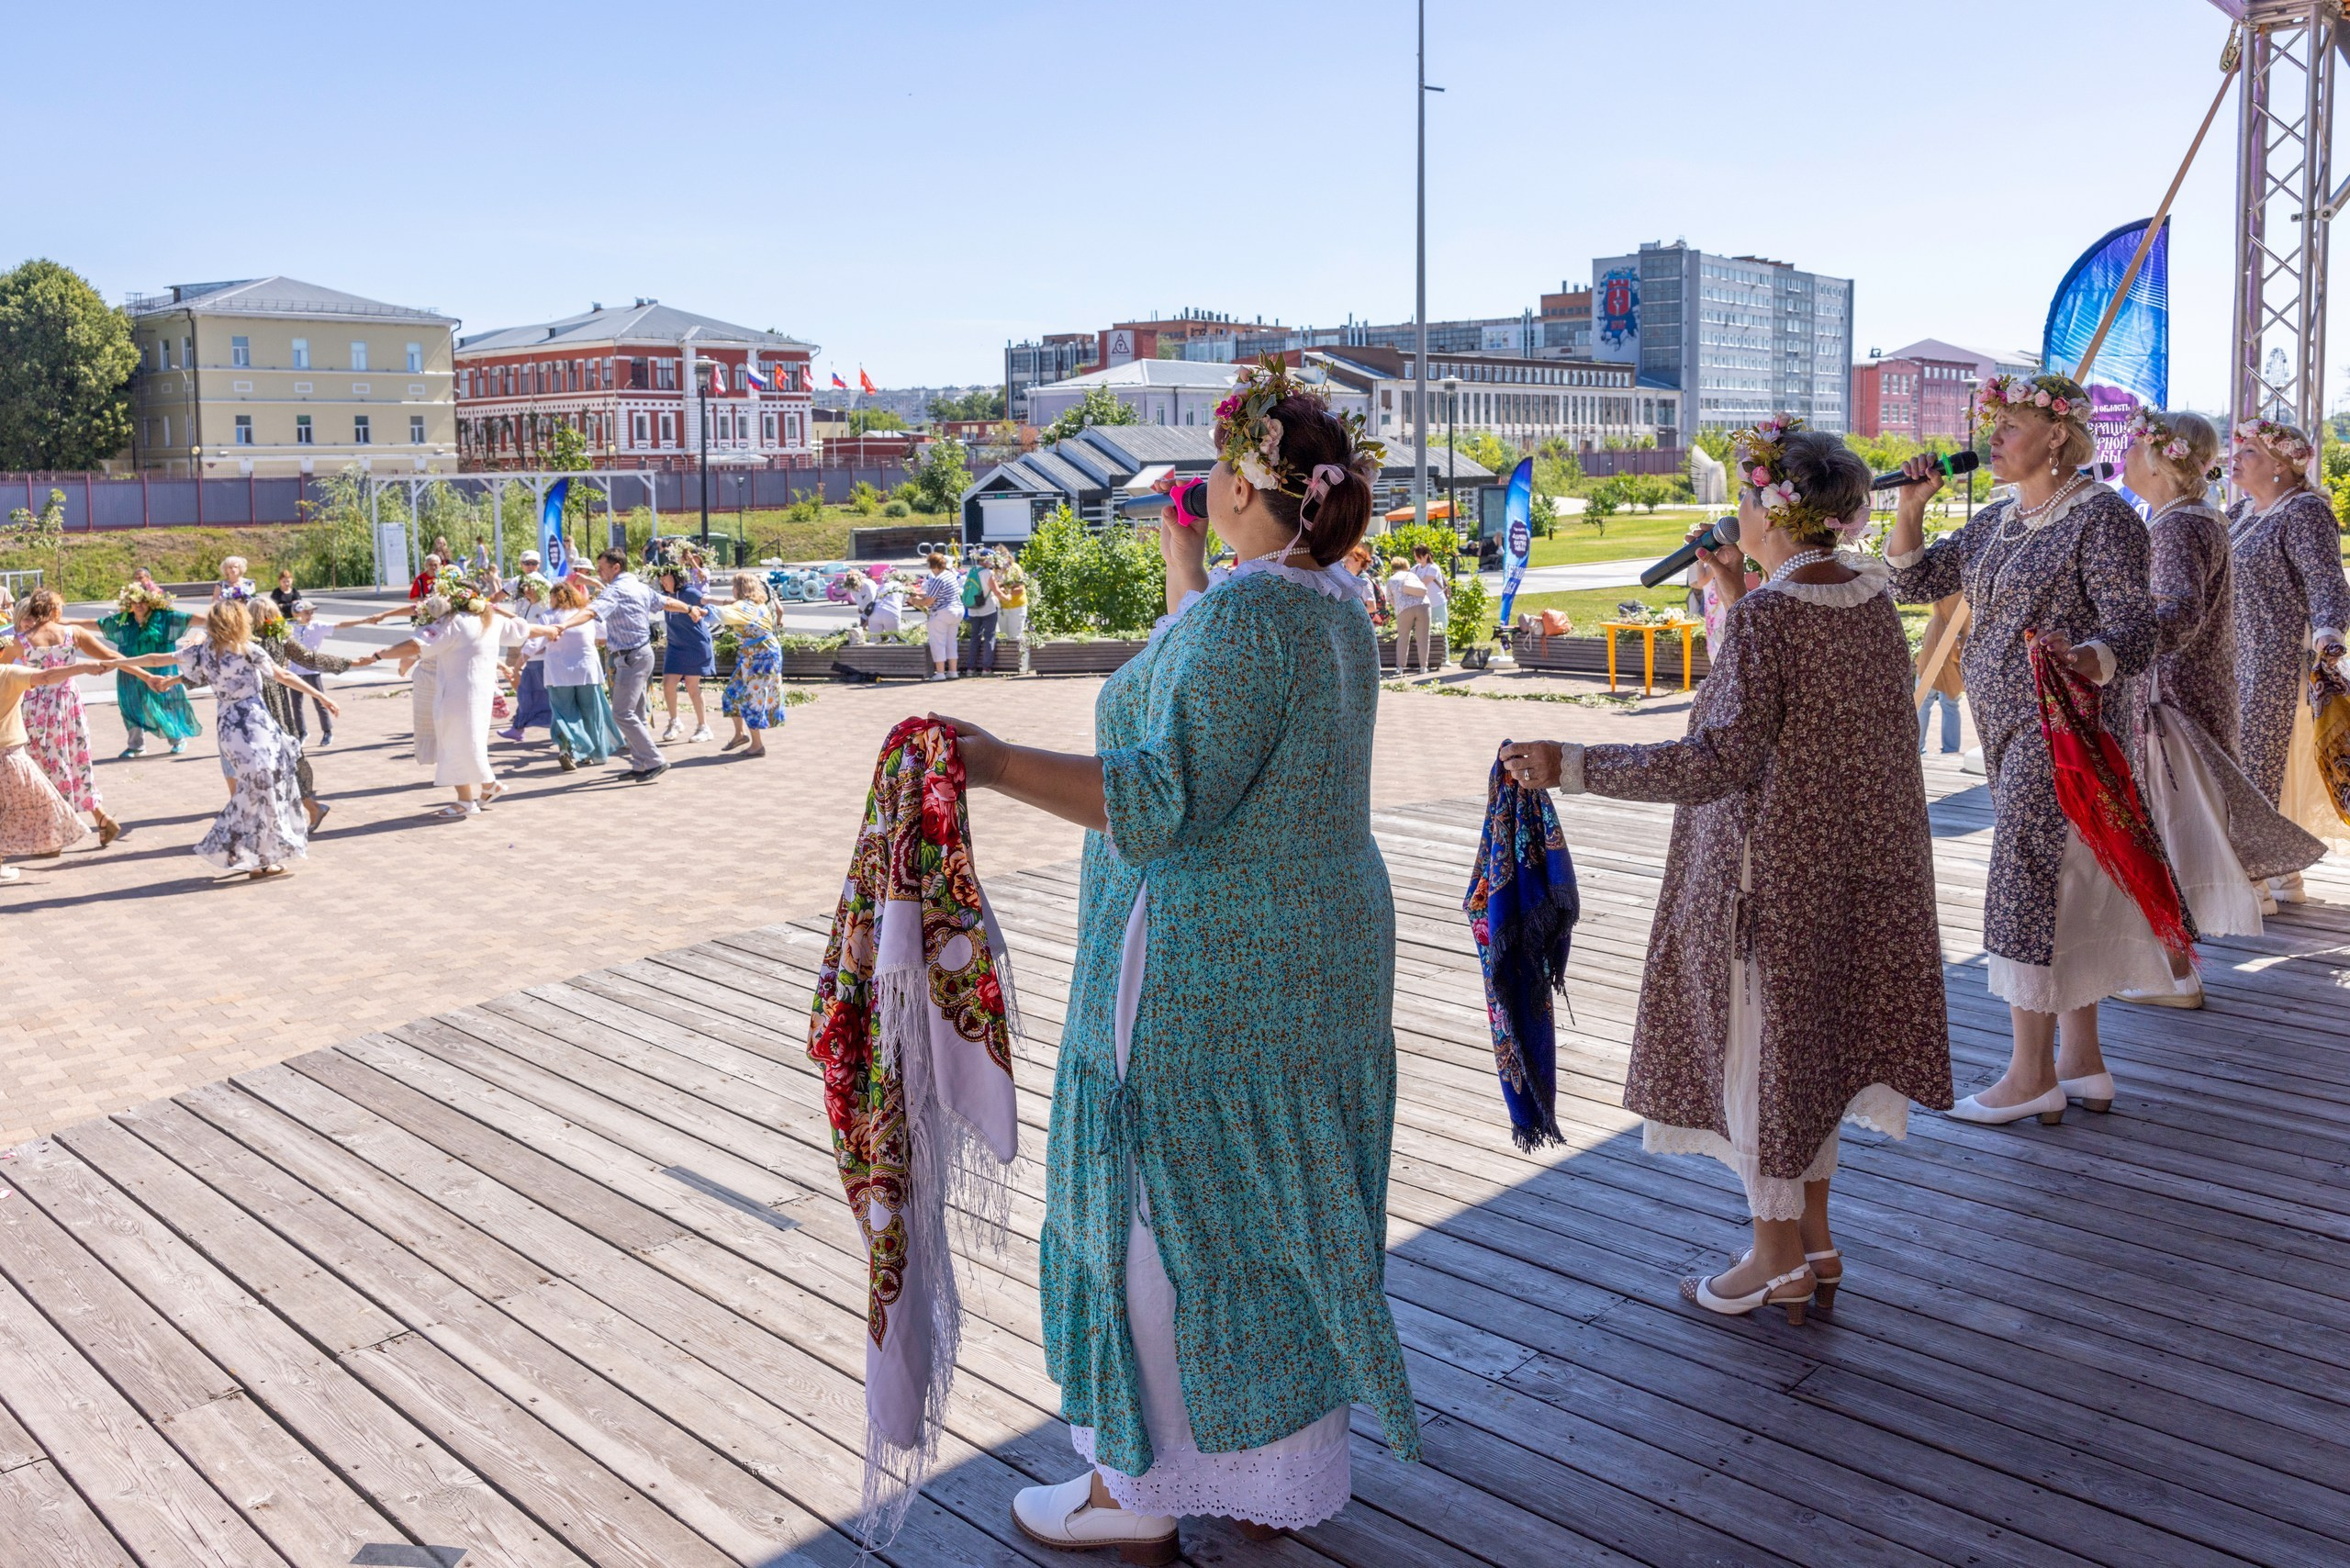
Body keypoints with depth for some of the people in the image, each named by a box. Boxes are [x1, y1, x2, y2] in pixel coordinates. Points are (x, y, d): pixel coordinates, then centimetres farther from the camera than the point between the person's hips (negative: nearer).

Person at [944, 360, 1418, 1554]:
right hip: (1318, 949, 10)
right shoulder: (1331, 601, 8)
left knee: (1162, 1214, 5)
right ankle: (1282, 1475, 33)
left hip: (1207, 967, -10)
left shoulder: (1246, 610, -22)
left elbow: (1171, 795, -30)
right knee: (1278, 1210, 18)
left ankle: (1136, 1493, 21)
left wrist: (1000, 765, -36)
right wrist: (1179, 552, 34)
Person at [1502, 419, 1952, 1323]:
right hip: (1863, 857, 8)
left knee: (1763, 1043, 7)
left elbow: (1724, 757, -28)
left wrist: (1569, 766, -32)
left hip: (1775, 867, -8)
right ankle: (1815, 1239, 31)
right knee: (1815, 1039, 20)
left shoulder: (1765, 616, -22)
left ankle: (1778, 1259, 20)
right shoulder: (1874, 595, 3)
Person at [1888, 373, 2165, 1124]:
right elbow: (1913, 582, 16)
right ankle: (2082, 1062, 21)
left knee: (2029, 884, -8)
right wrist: (1911, 507, 2)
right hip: (2007, 727, 9)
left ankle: (2032, 1075, 1)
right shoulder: (1997, 521, 14)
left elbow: (2133, 626, -18)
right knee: (2060, 891, 12)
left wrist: (2087, 660, -39)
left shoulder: (2101, 515, -10)